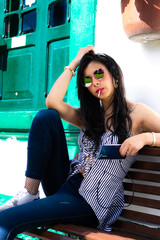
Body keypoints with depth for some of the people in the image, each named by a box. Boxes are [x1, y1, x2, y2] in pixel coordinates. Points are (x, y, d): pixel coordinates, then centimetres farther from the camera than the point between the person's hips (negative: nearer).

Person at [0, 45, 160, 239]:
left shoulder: (135, 113, 2)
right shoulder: (90, 116, 17)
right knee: (46, 116, -15)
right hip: (66, 183, 7)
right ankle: (29, 194, -13)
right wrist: (74, 64, 6)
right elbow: (52, 101, 1)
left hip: (91, 202, -7)